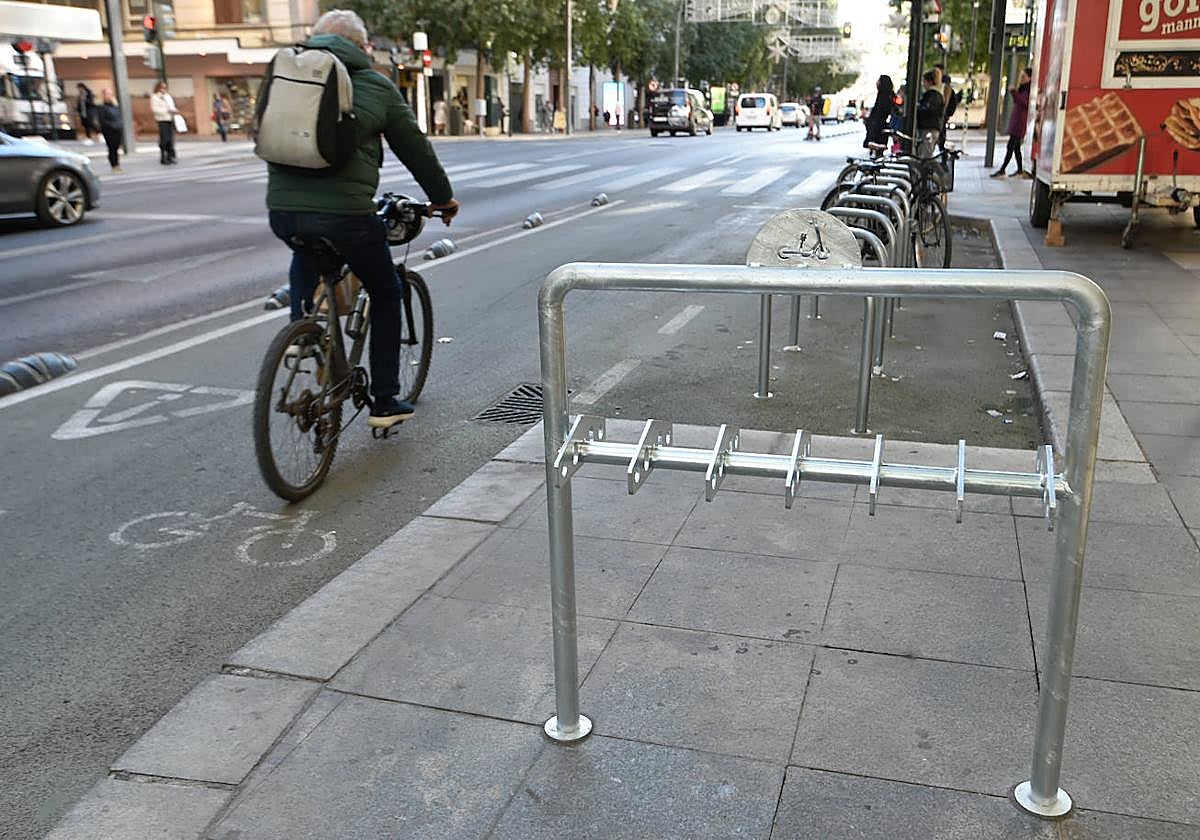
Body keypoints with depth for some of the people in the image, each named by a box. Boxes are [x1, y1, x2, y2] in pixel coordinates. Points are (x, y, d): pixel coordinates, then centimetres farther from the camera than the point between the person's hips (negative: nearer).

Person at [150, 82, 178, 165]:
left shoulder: (168, 96, 21)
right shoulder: (155, 97, -2)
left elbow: (172, 107, 25)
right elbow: (154, 109, -11)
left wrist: (174, 111, 1)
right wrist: (167, 110, -16)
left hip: (170, 120, 7)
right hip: (162, 120, -7)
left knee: (171, 139, 4)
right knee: (164, 139, -10)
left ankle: (170, 157, 11)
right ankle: (163, 159, -6)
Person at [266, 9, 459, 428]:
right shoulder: (376, 86, 4)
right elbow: (415, 149, 11)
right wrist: (443, 198, 27)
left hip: (282, 211, 4)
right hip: (346, 214, -4)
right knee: (386, 294, 18)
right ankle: (384, 403, 20)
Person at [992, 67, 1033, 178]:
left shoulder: (1029, 90, -10)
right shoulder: (1022, 88, 19)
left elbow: (1024, 102, -24)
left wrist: (1014, 92, -27)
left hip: (1020, 121, -10)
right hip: (1015, 119, 10)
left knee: (1010, 146, -11)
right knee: (1016, 146, 11)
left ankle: (1002, 170, -13)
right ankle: (1020, 170, 16)